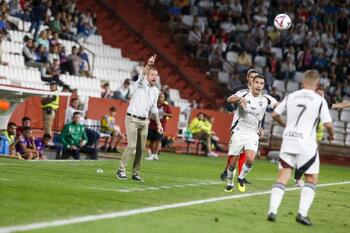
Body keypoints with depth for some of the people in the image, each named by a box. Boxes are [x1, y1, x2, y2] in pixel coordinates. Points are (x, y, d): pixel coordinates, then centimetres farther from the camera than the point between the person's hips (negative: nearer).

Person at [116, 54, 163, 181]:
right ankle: (121, 170, -7)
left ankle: (136, 173, 11)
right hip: (132, 119, -6)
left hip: (144, 121, 6)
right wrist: (149, 65, -49)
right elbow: (142, 74, -29)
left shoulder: (156, 91, 11)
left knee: (141, 148, 5)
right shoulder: (141, 84, -6)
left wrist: (158, 123, 18)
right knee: (132, 145, -14)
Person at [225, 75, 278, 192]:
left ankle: (241, 178, 11)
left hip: (253, 134, 1)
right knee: (233, 161, 2)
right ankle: (230, 183, 26)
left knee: (250, 159, -17)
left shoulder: (265, 98, -2)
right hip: (238, 132, -1)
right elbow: (229, 99, -26)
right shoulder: (244, 93, -9)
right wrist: (239, 99, -47)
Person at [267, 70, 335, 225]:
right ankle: (302, 213, -3)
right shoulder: (319, 100, -4)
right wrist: (331, 135, 14)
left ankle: (272, 211, -3)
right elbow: (328, 124, -8)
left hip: (288, 141, 3)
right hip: (306, 144, -3)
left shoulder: (291, 97, 7)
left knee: (282, 177, 7)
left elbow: (275, 115, 13)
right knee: (312, 179, 9)